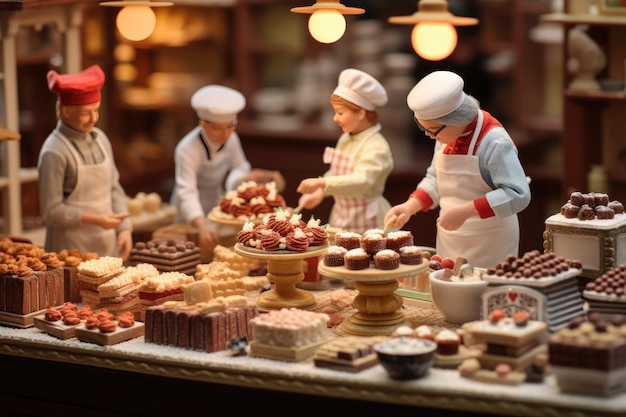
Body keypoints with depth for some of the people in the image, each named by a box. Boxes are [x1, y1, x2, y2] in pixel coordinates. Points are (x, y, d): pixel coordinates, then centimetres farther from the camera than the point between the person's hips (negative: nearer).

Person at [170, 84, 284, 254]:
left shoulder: (231, 139, -10)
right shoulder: (188, 149, -30)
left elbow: (239, 170, 5)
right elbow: (187, 192, -41)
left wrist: (250, 177, -19)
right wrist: (202, 226, -56)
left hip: (216, 208, 6)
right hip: (190, 217, -6)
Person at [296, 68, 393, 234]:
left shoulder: (376, 147, -18)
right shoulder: (345, 139, 9)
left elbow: (362, 181, -31)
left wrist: (321, 183, -39)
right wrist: (319, 193, 1)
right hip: (341, 218, 8)